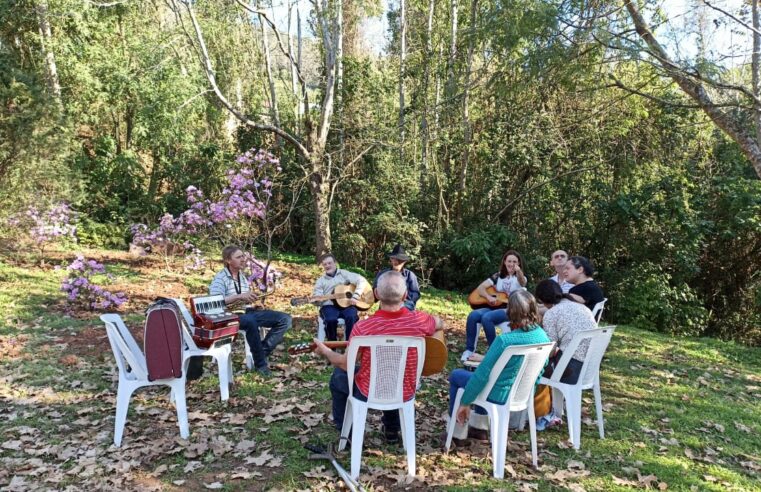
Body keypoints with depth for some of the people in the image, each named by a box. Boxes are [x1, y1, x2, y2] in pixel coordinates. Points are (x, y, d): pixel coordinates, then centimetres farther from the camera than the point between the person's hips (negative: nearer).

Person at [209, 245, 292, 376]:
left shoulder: (243, 277, 18)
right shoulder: (220, 278, -6)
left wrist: (255, 301, 2)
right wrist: (239, 296, -28)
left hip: (248, 312, 8)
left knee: (285, 319, -8)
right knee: (251, 321, -43)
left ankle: (263, 351, -11)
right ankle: (260, 363, -28)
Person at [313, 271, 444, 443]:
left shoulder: (363, 327, -26)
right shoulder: (419, 320, -19)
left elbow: (346, 365, -12)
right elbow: (441, 325, 5)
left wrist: (325, 351, 5)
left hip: (368, 394, -3)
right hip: (405, 393, 3)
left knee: (338, 376, 28)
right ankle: (392, 429, 45)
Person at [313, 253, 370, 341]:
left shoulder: (344, 274, 13)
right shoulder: (320, 281, 19)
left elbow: (362, 281, 2)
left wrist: (355, 296, -10)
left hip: (347, 305, 0)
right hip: (329, 306, 0)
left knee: (351, 317, -34)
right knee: (331, 320, -33)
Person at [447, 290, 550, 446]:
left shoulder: (504, 340, -29)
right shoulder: (542, 336, -9)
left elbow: (481, 374, -22)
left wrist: (465, 402, -9)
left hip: (500, 396, -6)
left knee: (456, 375, 17)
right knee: (485, 368, 33)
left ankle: (458, 434, 22)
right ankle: (480, 427, 36)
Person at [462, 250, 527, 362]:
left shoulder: (520, 278, 3)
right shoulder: (498, 276, 13)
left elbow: (522, 283, -25)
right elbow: (480, 288, 7)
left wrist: (519, 272, -48)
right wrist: (489, 297, -14)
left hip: (511, 311, -4)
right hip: (495, 307, 4)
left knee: (486, 318, -32)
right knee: (473, 315, -24)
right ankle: (469, 349, -16)